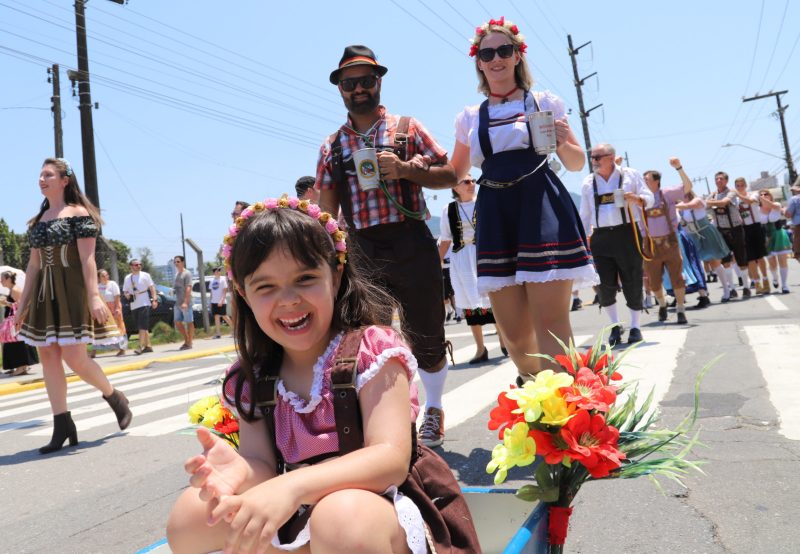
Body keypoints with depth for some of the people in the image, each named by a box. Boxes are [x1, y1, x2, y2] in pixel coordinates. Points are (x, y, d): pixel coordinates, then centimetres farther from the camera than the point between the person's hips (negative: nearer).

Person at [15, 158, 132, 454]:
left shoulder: (79, 213, -5)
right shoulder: (38, 220, 15)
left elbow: (87, 258, -12)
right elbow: (33, 265, 16)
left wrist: (94, 296, -19)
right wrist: (23, 302, 14)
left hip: (72, 291, -7)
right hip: (44, 293, 7)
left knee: (73, 356, -11)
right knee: (48, 356, 3)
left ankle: (115, 397, 15)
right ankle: (62, 426, 9)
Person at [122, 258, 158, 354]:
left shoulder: (145, 275, 2)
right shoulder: (127, 278, 12)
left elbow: (152, 288, 0)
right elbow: (125, 291, 17)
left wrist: (154, 300, -9)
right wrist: (128, 295, -6)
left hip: (144, 304, -5)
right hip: (133, 305, 5)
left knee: (142, 326, -14)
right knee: (141, 327, 9)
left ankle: (141, 346, -18)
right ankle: (148, 345, 17)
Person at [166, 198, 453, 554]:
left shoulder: (371, 350, -13)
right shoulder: (253, 379, 3)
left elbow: (391, 458, -23)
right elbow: (262, 465, -3)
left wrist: (293, 486, -38)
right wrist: (243, 473, -29)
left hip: (380, 510, -5)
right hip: (294, 518, 6)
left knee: (341, 515, -38)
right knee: (188, 516, -9)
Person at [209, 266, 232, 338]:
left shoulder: (222, 279, -4)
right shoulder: (212, 280, 13)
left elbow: (225, 291, -9)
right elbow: (212, 291, 17)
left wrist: (222, 300, -18)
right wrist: (211, 301, 11)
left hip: (221, 302, -6)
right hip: (214, 302, 6)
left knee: (224, 316, -3)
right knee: (216, 317, 3)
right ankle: (218, 333, 4)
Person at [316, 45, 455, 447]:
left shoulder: (406, 129, 6)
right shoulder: (331, 146, 13)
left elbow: (449, 175, 3)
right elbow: (326, 208, 12)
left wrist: (405, 169, -13)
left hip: (410, 244, -2)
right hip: (360, 251, 2)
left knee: (424, 335, 7)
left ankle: (433, 410, 28)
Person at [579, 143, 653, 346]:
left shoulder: (630, 174, 4)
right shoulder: (588, 182, 11)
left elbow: (650, 198, 4)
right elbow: (585, 214, 14)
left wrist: (636, 199, -18)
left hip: (627, 234, -2)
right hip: (601, 237, 2)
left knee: (633, 283, 1)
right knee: (605, 285, 0)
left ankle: (635, 327, 16)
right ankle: (615, 326, 18)